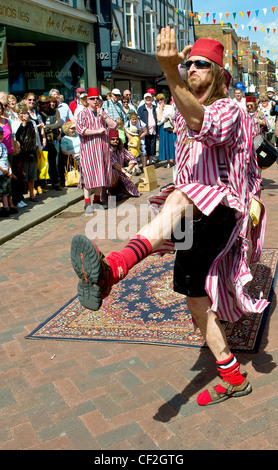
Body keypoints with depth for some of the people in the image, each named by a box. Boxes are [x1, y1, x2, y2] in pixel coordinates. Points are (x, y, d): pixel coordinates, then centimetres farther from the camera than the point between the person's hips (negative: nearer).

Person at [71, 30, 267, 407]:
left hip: (222, 210, -9)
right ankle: (233, 379, 23)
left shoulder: (229, 111, -5)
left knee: (180, 198, -41)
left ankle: (113, 268, -69)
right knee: (196, 299, 9)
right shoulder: (184, 115, 20)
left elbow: (201, 122, -31)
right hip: (194, 220, 9)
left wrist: (170, 73, -47)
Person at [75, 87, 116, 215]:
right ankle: (87, 204, -4)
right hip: (88, 147, -5)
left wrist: (103, 116, -7)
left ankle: (97, 200, 18)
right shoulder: (83, 114, -1)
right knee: (89, 174, -8)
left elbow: (113, 125, 7)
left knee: (101, 173, 7)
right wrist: (98, 131, -13)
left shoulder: (103, 112, 17)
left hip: (102, 147, 5)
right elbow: (80, 130, -16)